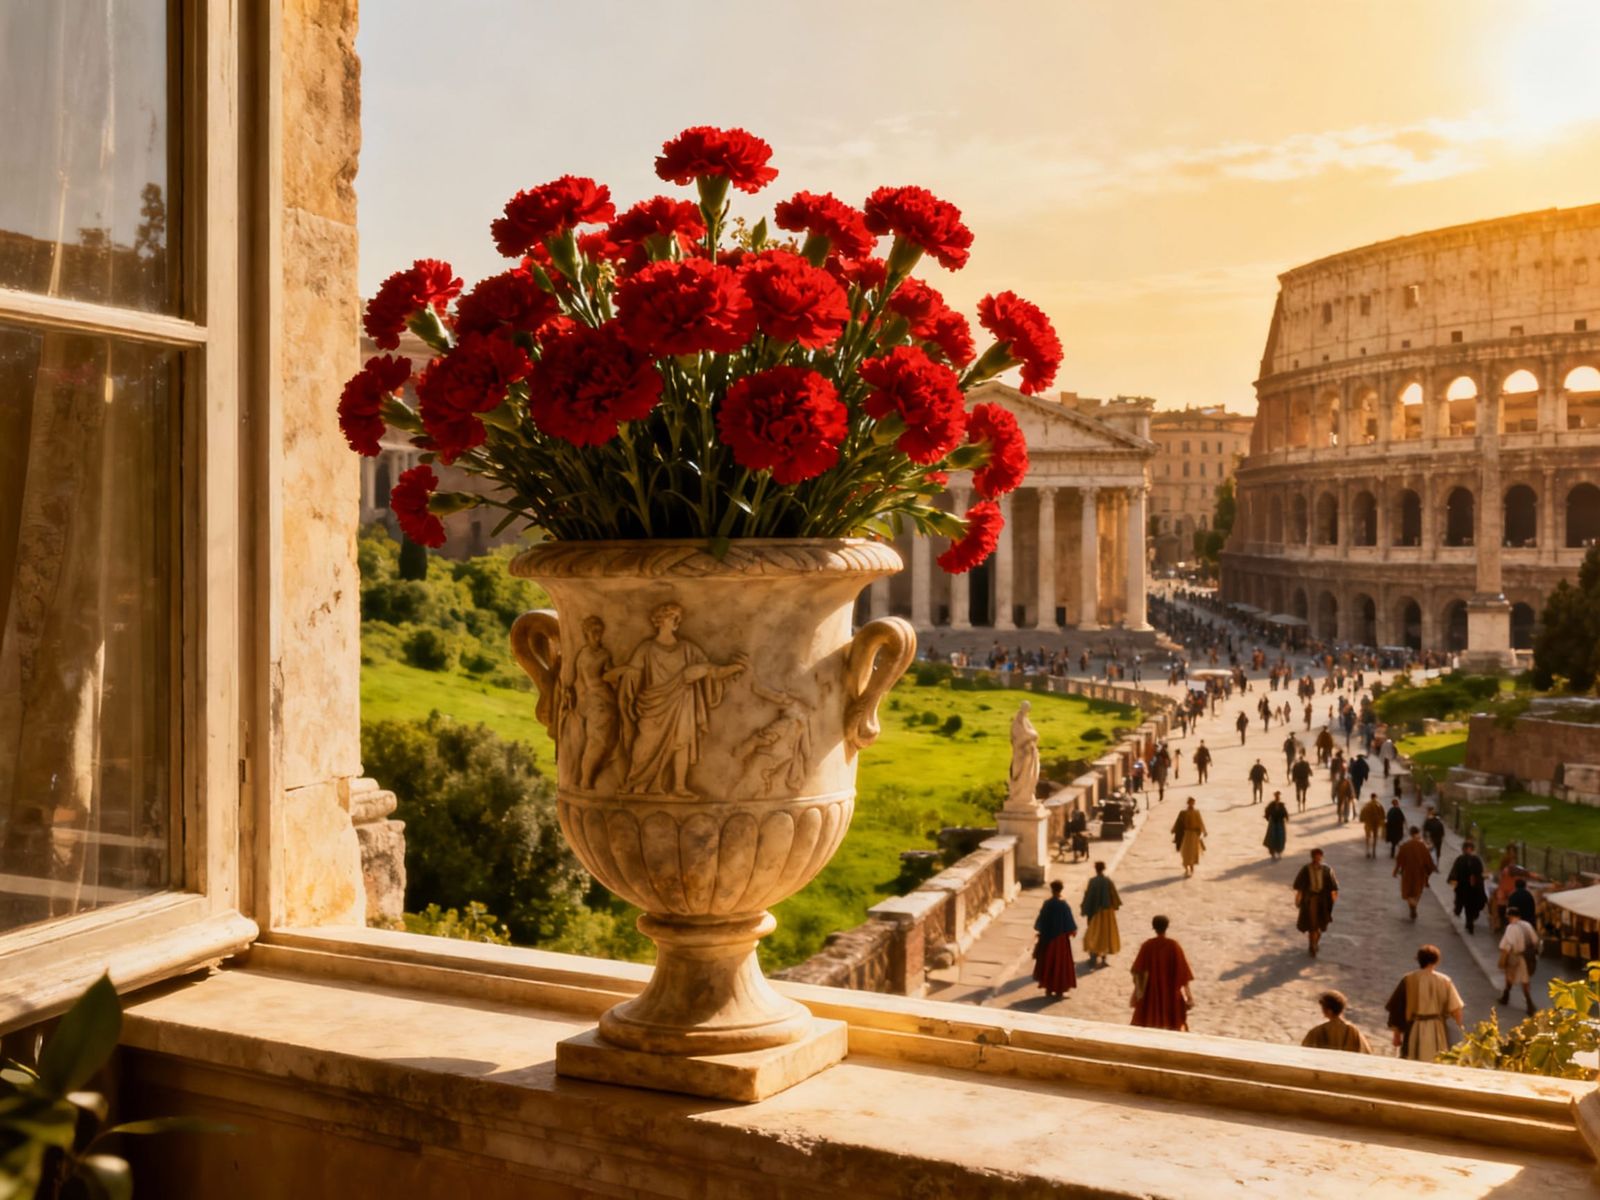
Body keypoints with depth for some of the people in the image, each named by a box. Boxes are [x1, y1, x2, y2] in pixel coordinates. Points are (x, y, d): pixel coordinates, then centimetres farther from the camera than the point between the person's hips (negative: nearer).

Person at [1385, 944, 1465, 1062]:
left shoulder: (1408, 980, -3)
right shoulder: (1444, 981, -3)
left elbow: (1396, 1008, -2)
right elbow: (1455, 1009, -7)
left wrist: (1397, 1034, 7)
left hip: (1414, 1032, 0)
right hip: (1437, 1033, 0)